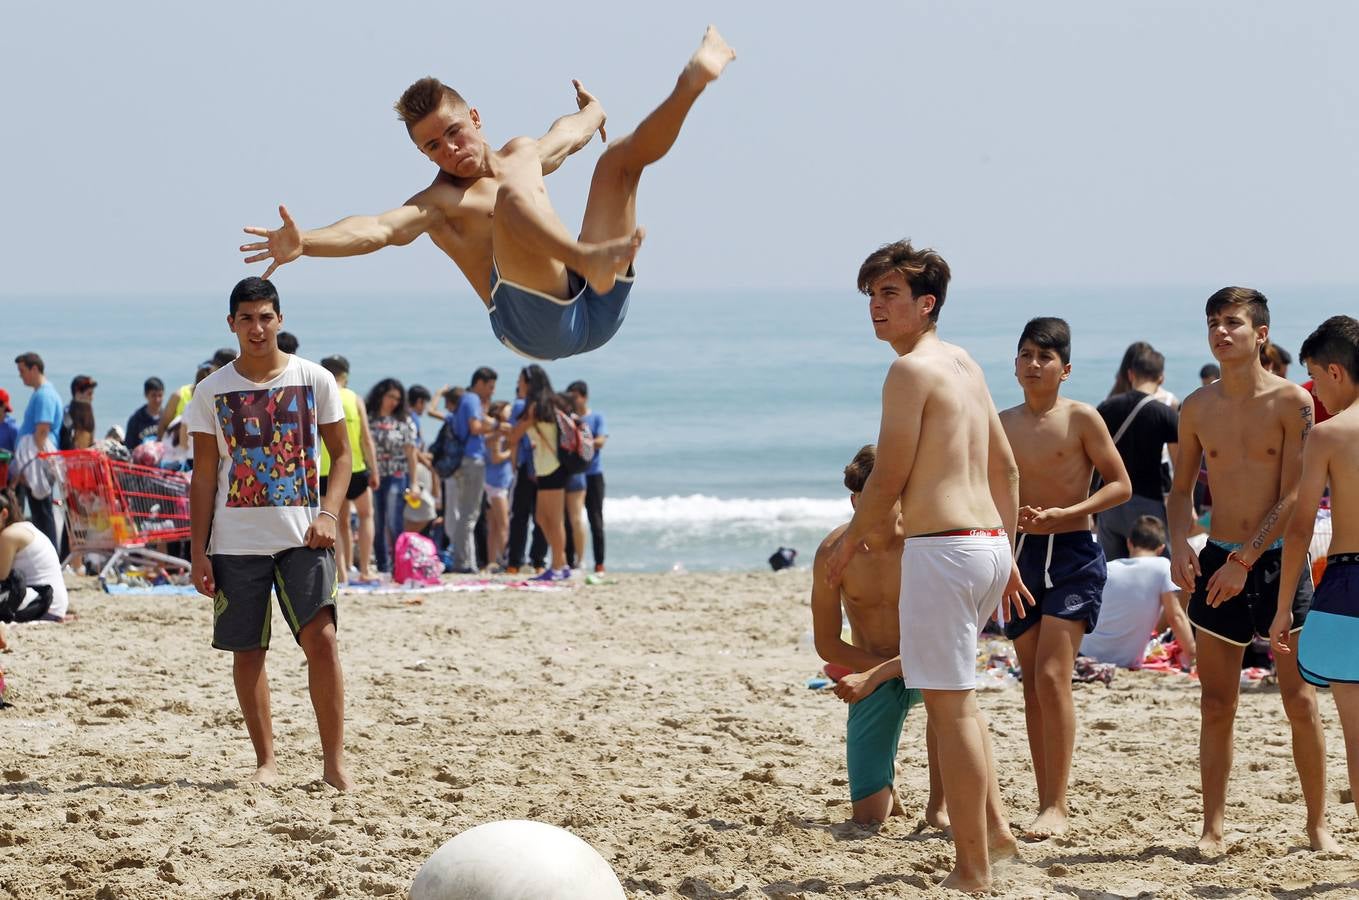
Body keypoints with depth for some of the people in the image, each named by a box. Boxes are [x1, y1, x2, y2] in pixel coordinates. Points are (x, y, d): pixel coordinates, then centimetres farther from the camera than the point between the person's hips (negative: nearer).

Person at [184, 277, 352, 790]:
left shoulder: (314, 380, 3)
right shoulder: (212, 391, 4)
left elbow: (341, 454, 7)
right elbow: (203, 477, 6)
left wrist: (329, 514, -9)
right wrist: (198, 552, 0)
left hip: (303, 536, -1)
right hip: (235, 540, 1)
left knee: (321, 637, -14)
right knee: (247, 651, 4)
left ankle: (334, 762, -10)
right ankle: (265, 760, 16)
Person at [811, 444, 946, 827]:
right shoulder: (833, 553, -12)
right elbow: (827, 645, -5)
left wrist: (873, 676, -28)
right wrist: (889, 670, -16)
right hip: (872, 677, 1)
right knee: (868, 816, -9)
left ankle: (938, 804, -15)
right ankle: (886, 787, 34)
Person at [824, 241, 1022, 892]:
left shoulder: (912, 370, -10)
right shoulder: (965, 366, 17)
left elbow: (888, 480, -11)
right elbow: (1005, 467, 22)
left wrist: (848, 543, 5)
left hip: (942, 547, -10)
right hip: (990, 543, 10)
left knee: (950, 703, -5)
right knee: (952, 691, 26)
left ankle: (973, 871, -3)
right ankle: (993, 826, 26)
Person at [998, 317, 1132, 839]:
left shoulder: (1080, 419, -5)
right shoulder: (1002, 424, 8)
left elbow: (1120, 485, -4)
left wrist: (1065, 514, -16)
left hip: (1073, 557, -5)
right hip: (1022, 556, 5)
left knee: (1051, 676, -15)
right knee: (1032, 682, 6)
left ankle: (1057, 806, -12)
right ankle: (1045, 803, 12)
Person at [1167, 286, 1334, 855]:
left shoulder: (1292, 402, -7)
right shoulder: (1197, 409, 5)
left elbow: (1294, 498, -10)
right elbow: (1181, 489, 13)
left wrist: (1245, 561, -16)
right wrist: (1179, 544, -6)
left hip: (1278, 561, -3)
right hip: (1217, 563, 3)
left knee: (1300, 702, -1)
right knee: (1216, 706, 3)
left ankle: (1318, 824, 8)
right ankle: (1213, 828, 7)